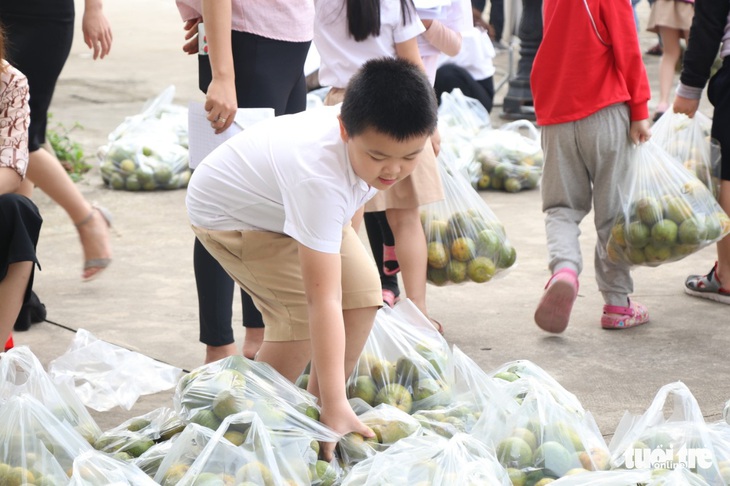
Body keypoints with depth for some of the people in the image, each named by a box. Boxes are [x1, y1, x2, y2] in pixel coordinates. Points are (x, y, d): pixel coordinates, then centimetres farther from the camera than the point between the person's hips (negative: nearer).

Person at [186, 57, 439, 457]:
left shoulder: (374, 132, -24)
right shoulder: (319, 176, -46)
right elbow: (324, 299, -47)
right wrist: (336, 407, -48)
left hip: (282, 199, 8)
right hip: (231, 214, -7)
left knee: (362, 292, -7)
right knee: (303, 315, -22)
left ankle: (316, 408, 8)